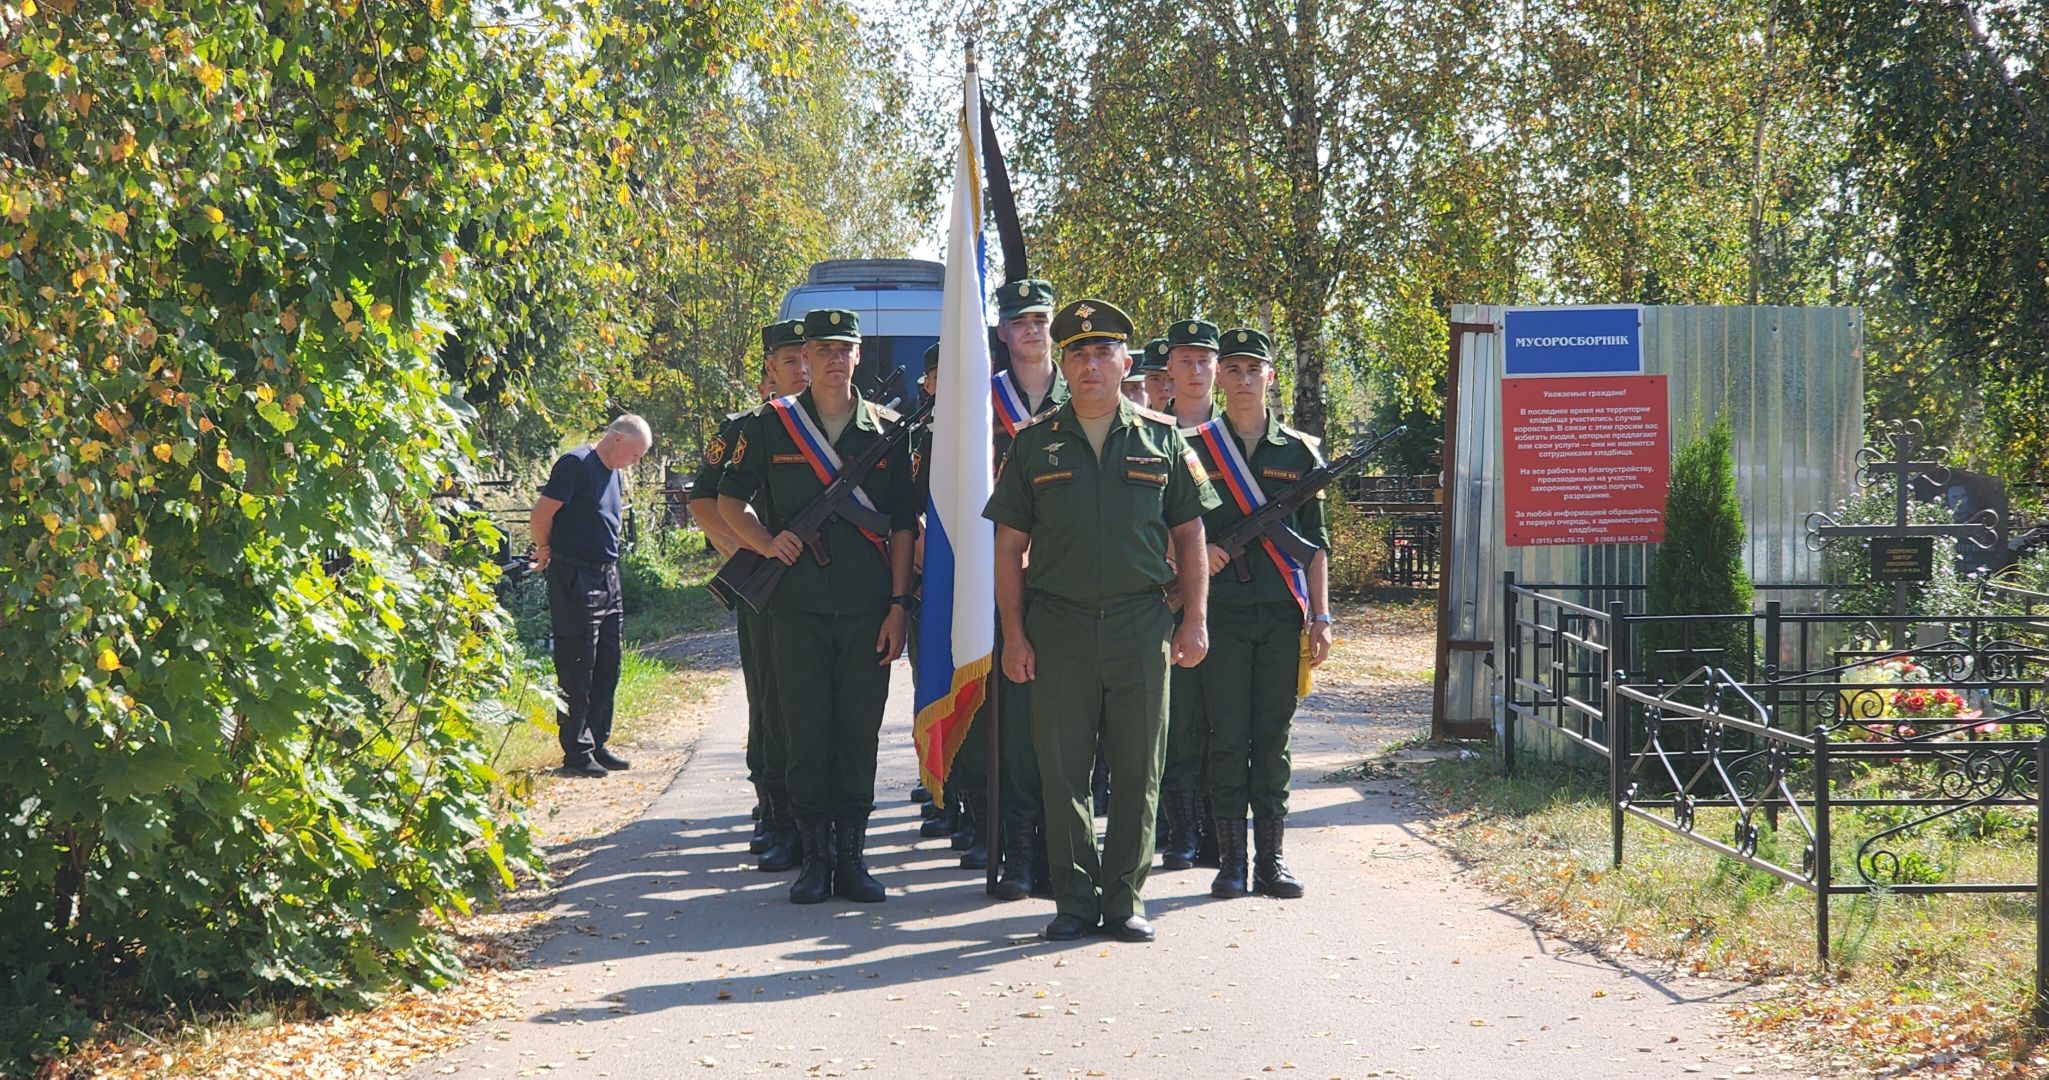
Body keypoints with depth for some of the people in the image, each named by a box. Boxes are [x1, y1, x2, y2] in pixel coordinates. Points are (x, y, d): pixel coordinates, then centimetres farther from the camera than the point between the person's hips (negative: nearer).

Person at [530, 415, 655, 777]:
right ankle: (577, 753, 0)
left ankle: (597, 744, 20)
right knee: (577, 670, -5)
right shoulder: (576, 464, -12)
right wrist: (547, 552, 3)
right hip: (575, 581, -9)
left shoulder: (611, 472, 16)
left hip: (607, 580, 9)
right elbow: (539, 518, -14)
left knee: (607, 667, 12)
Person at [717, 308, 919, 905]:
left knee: (859, 734, 3)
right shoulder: (770, 426, 4)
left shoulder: (887, 431, 6)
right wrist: (766, 543, -5)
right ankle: (815, 857, 8)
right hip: (797, 607, 0)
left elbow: (904, 525, 6)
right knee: (806, 734, 1)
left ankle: (851, 855, 11)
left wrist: (898, 604, 0)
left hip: (868, 610, 1)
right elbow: (729, 501, 13)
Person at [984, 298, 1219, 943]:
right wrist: (1013, 634, -1)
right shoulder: (1035, 445, 7)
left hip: (1140, 624, 0)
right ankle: (1075, 900, 10)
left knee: (1138, 770, 3)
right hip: (1058, 628, 0)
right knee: (1063, 769, 1)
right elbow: (1009, 545, 7)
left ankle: (1124, 899, 12)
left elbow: (1189, 534, 11)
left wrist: (1195, 621, 3)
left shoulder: (1161, 439, 8)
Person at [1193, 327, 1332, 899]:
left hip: (1281, 615, 1)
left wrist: (1320, 617, 5)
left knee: (1272, 739, 4)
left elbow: (1315, 542, 10)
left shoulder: (1299, 451, 9)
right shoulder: (1194, 448, 5)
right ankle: (1230, 859, 5)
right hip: (1220, 612, -1)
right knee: (1227, 739, -2)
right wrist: (1197, 551, -12)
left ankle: (1271, 858, 9)